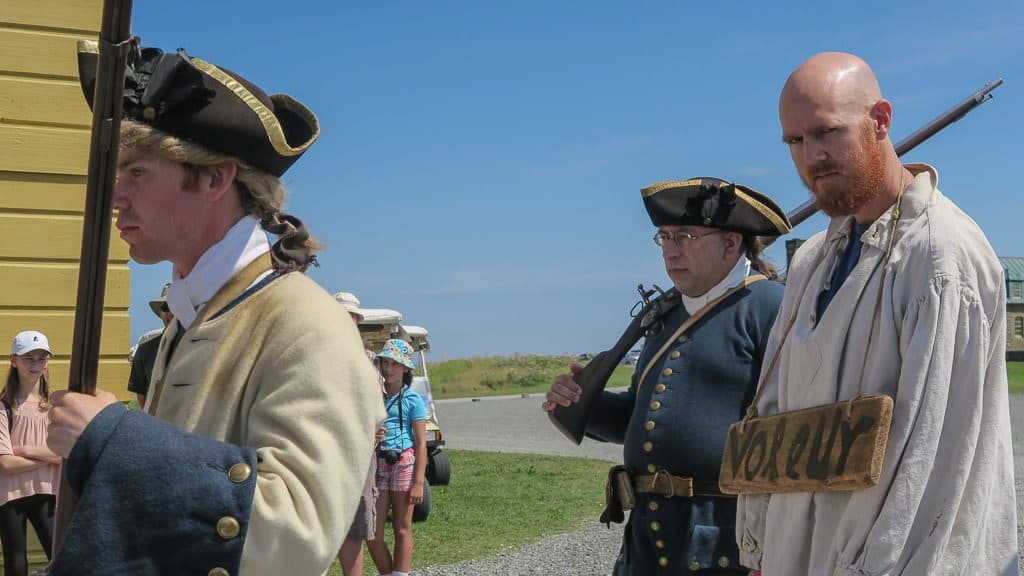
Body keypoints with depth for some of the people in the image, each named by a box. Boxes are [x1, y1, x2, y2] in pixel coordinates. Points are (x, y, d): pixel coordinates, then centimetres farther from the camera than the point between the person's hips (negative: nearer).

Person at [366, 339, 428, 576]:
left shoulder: (412, 400, 0)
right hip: (377, 465, 3)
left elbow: (421, 444, -3)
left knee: (402, 531, 4)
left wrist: (419, 482, -9)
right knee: (373, 534, 0)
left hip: (404, 464, -3)